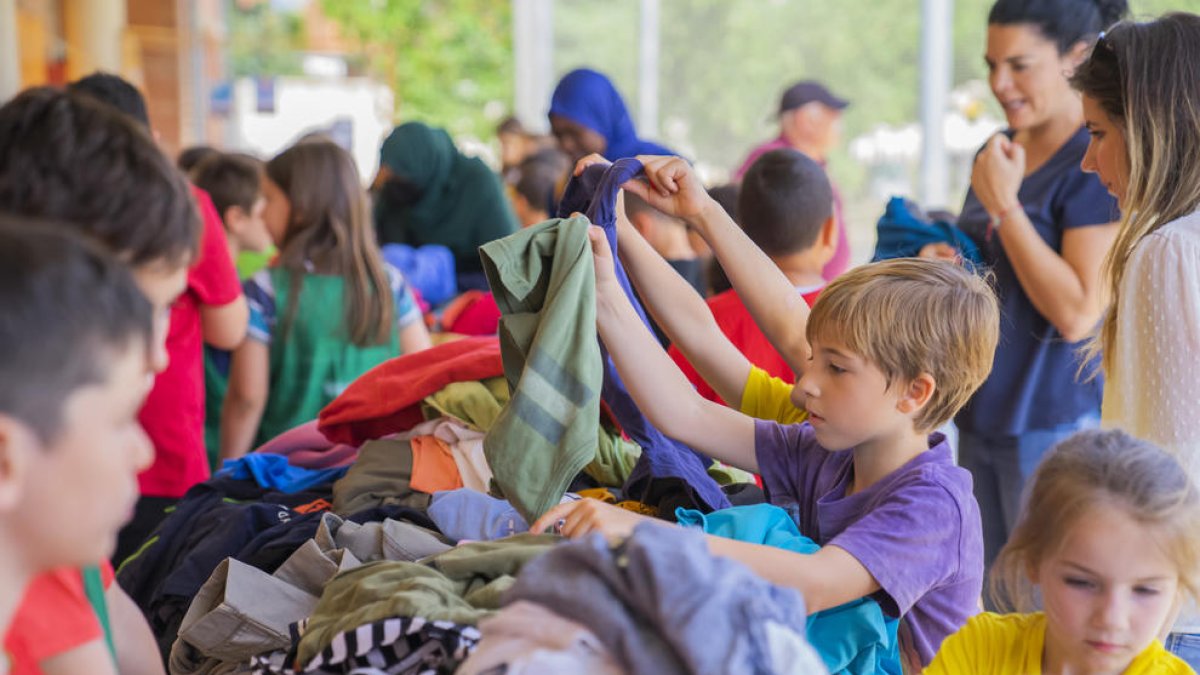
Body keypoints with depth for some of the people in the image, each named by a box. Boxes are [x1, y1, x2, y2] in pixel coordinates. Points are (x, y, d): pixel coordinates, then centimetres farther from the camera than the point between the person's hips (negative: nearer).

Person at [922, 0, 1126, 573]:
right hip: (982, 416, 8)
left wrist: (1003, 203, -19)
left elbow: (1076, 314, -22)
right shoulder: (998, 154, 10)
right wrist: (946, 265, 1)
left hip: (1058, 423, -8)